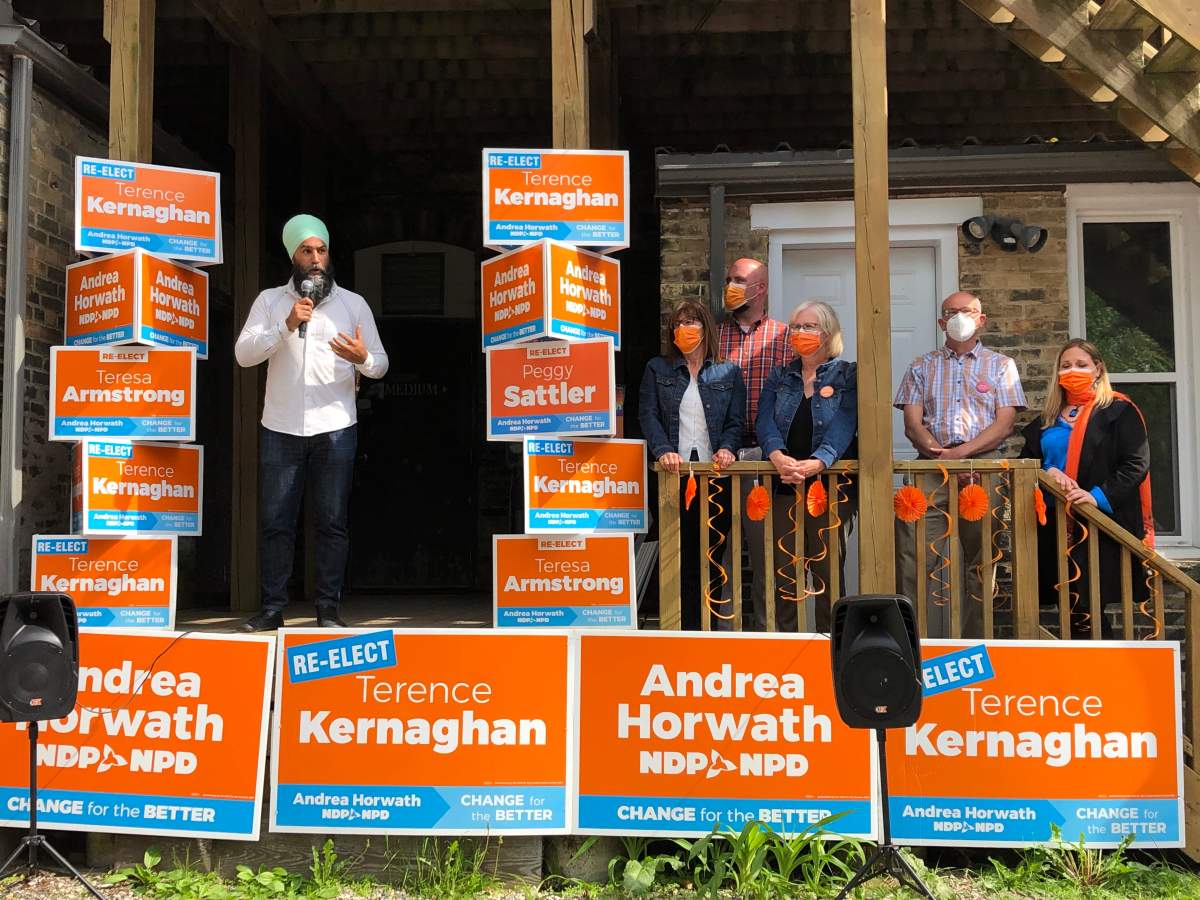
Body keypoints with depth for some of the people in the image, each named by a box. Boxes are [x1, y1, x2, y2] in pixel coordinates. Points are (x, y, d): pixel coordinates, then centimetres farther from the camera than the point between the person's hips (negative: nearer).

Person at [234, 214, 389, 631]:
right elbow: (243, 354, -2)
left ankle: (328, 609, 7)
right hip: (281, 428, 0)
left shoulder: (353, 304, 9)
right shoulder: (271, 300, 9)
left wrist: (362, 357, -15)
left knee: (332, 521, 1)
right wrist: (286, 325, -15)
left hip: (335, 428, 0)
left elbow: (380, 364, 9)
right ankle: (272, 608, 9)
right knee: (275, 521, 1)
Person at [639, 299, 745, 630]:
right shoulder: (657, 369, 11)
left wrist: (726, 448, -12)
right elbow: (648, 414, 1)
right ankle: (685, 628, 4)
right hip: (675, 474, -1)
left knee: (712, 554, 3)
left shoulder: (728, 373, 12)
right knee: (679, 553, -2)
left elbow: (735, 420, 8)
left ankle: (710, 626, 10)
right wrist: (664, 450, -15)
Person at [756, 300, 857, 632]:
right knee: (783, 569, 2)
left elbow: (843, 426, -11)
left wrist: (817, 462, -30)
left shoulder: (847, 376, 4)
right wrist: (777, 455, -23)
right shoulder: (779, 377, 14)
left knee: (827, 568, -1)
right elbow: (765, 421, -1)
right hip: (783, 487, 3)